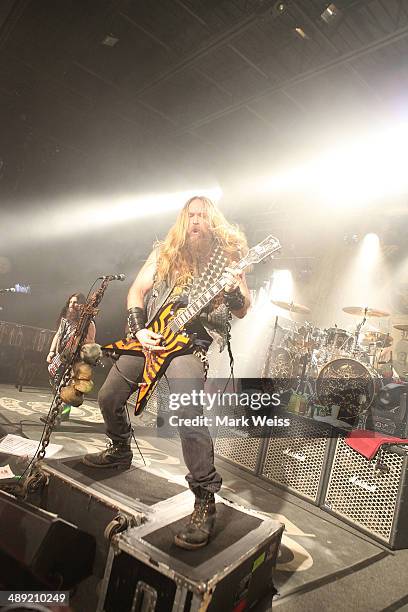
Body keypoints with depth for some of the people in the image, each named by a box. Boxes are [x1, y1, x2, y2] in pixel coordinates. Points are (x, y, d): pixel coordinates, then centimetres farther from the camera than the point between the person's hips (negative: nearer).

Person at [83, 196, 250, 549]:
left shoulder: (227, 255, 3)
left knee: (189, 417, -24)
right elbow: (137, 290, 8)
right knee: (109, 398, 14)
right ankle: (120, 451, 43)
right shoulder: (165, 252, 11)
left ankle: (206, 502, -8)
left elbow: (242, 312, -1)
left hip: (192, 340, -5)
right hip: (150, 335, 5)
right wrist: (138, 330, -8)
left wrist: (233, 289, -24)